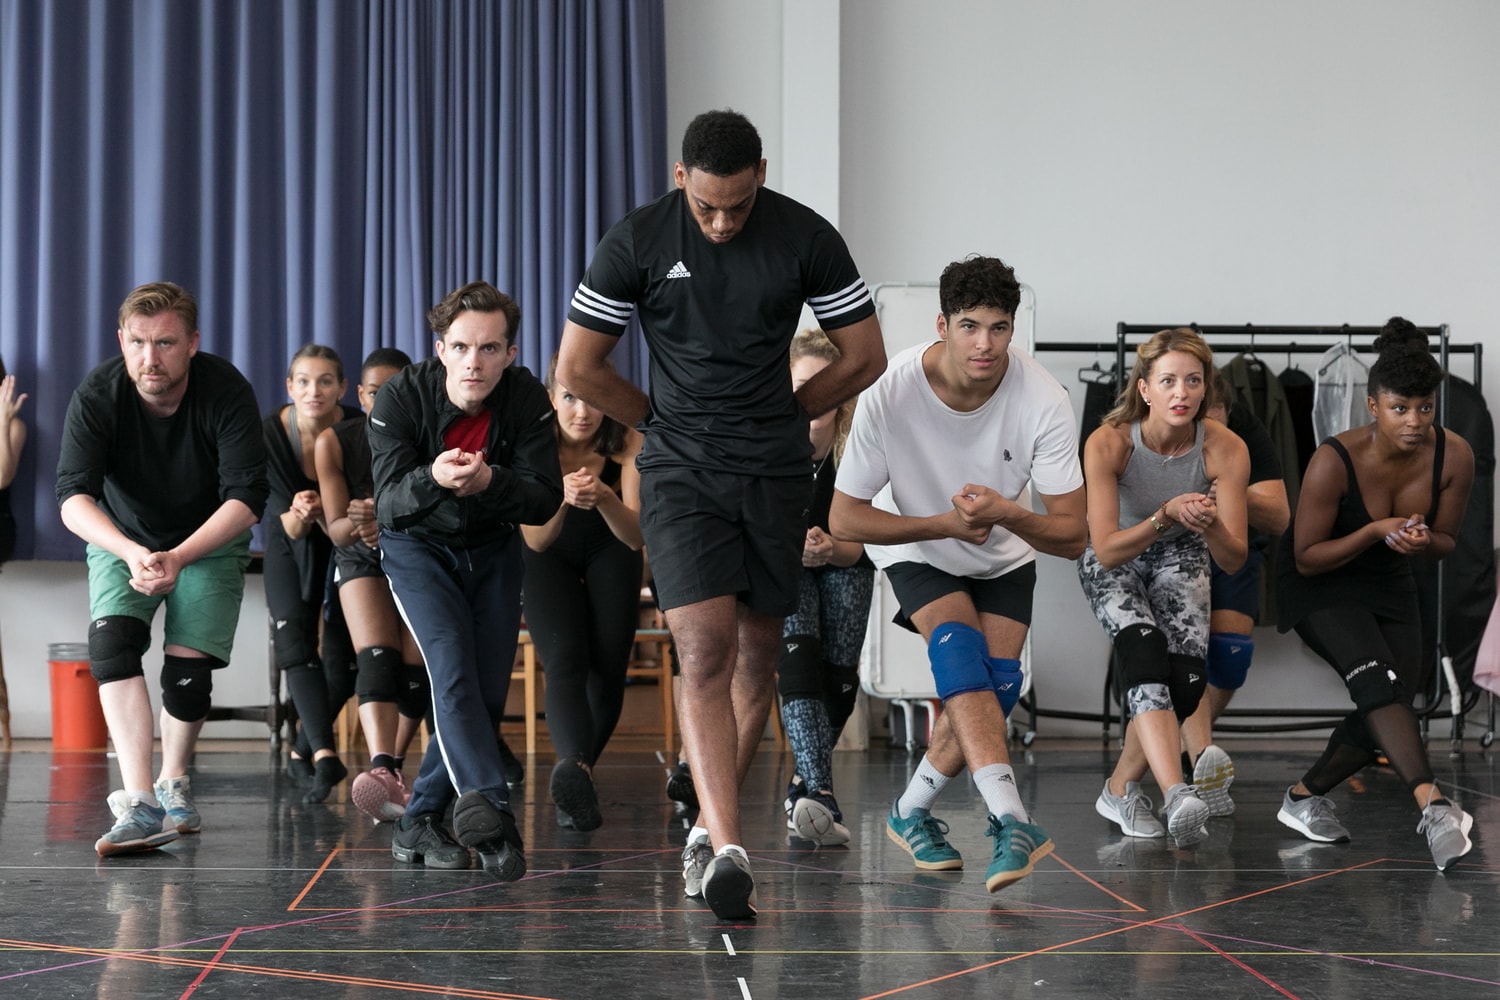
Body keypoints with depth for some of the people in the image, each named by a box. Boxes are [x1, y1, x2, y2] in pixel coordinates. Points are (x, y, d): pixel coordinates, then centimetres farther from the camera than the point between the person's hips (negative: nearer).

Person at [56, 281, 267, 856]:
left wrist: (178, 558, -42)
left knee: (189, 667, -12)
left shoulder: (227, 393, -25)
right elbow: (73, 497, -30)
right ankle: (140, 805, -32)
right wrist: (132, 552, -49)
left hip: (210, 543, 0)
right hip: (120, 541, 1)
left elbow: (246, 499, -28)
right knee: (112, 640, -24)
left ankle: (174, 783, 18)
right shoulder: (96, 397, -23)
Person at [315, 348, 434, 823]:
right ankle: (383, 771, -43)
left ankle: (392, 767, 16)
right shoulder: (335, 443, -18)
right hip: (362, 558, -1)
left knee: (415, 672, -6)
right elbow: (335, 529, -16)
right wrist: (357, 524, -39)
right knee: (376, 659, -24)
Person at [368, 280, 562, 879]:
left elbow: (545, 500, -20)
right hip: (417, 546, -3)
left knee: (488, 693, -1)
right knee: (452, 672, -23)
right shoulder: (400, 397, -23)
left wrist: (488, 481, -41)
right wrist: (433, 479, -47)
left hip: (494, 549, 3)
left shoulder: (527, 399, -18)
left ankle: (418, 823, 12)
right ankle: (489, 807, -36)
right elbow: (388, 506, -26)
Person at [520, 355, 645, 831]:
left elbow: (635, 537, -34)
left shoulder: (627, 442, -27)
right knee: (564, 661, -24)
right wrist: (562, 496, -50)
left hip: (608, 552, 2)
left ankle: (578, 769, 19)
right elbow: (536, 540, -30)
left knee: (608, 670, -6)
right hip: (549, 558, -1)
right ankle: (575, 770, -47)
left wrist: (604, 498, -54)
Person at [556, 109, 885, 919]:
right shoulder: (636, 241, -7)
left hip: (776, 471, 2)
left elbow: (865, 357, 6)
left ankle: (707, 828, 24)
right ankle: (728, 849, -20)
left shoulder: (807, 238, -4)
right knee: (705, 649, -15)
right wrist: (662, 420, 6)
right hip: (680, 470, -2)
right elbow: (576, 369, 1)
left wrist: (780, 415, 8)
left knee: (756, 651, 7)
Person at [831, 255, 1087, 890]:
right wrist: (945, 523, -30)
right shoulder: (891, 393, -30)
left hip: (1004, 555, 2)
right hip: (918, 547, -2)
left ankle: (912, 811, 12)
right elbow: (844, 518, -22)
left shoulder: (1042, 400, -27)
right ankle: (1012, 822, -34)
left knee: (998, 684, -11)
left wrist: (1007, 514, -43)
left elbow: (1072, 536, -24)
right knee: (959, 649, -26)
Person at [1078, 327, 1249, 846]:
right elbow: (1107, 551, -32)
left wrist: (1209, 525, -45)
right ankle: (1176, 797, -41)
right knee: (1146, 656, -29)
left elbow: (1233, 560, -24)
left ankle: (1121, 788, 8)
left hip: (1179, 556, 3)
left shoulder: (1225, 449, -26)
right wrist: (1165, 516, -47)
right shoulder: (1108, 443, -31)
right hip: (1112, 562, -3)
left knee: (1186, 681, -14)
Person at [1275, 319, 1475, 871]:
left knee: (1391, 703, -4)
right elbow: (1307, 557, -19)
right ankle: (1434, 805, -40)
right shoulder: (1334, 461, -28)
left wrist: (1424, 540, -26)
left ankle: (1305, 796, 15)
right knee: (1376, 678, -27)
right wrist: (1377, 531, -32)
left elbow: (1445, 542, -1)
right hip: (1320, 586, -5)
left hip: (1390, 584, 5)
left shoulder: (1454, 456, -16)